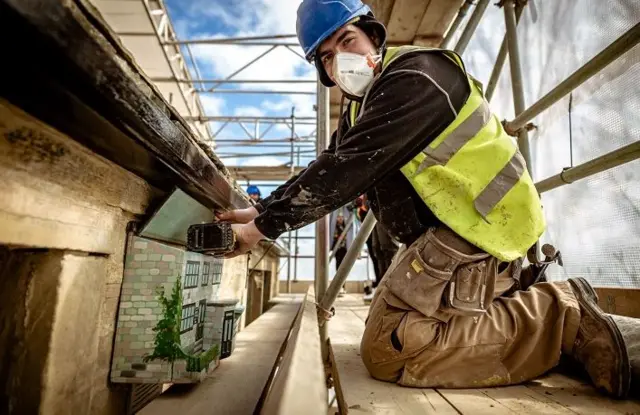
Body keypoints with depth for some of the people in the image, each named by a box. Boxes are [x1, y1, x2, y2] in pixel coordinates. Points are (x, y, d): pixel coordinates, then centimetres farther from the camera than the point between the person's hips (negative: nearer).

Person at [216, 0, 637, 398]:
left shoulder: (414, 77, -16)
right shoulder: (364, 103, 16)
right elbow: (329, 167, 13)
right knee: (395, 326, 20)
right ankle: (533, 305, 17)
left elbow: (345, 169, -23)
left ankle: (561, 317, -9)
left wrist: (264, 226, -14)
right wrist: (261, 210, 2)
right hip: (452, 233, 10)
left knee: (385, 349, -16)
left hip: (476, 232, -10)